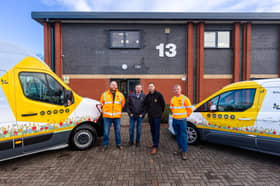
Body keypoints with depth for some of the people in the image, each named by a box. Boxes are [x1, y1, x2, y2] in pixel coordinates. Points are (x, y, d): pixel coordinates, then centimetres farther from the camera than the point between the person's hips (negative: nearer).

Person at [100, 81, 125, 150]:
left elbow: (122, 104, 20)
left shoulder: (120, 95, 7)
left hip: (117, 116, 1)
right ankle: (105, 145, 17)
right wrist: (106, 111, 13)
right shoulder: (104, 94, 3)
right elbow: (101, 104, 14)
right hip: (107, 116, -1)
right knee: (106, 131, 1)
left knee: (118, 131, 9)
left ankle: (118, 144, 25)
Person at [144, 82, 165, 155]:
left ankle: (155, 147, -2)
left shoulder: (158, 94, -6)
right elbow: (145, 104, 20)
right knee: (152, 130, 14)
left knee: (156, 131, -5)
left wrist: (160, 111, 5)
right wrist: (146, 111, 10)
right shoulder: (147, 96, 9)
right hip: (150, 116, 6)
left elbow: (163, 104, -2)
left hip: (157, 116, -5)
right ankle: (154, 143, 29)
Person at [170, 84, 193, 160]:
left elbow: (189, 109, -3)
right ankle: (180, 148, 28)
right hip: (175, 120, 5)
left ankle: (184, 152, 5)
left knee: (183, 136, -3)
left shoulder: (185, 99, -8)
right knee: (177, 135, 13)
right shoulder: (172, 99, 7)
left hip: (182, 120, -5)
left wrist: (185, 115, 4)